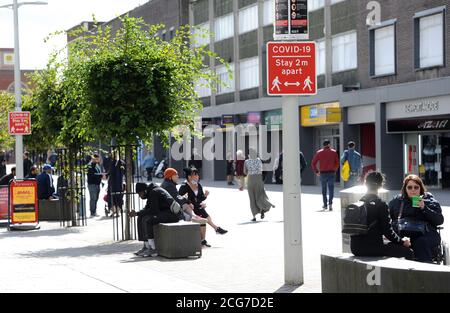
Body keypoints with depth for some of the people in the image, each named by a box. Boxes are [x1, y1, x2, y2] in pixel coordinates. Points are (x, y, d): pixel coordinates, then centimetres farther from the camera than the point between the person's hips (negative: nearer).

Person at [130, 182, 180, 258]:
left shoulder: (154, 192, -16)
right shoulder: (150, 193, 14)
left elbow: (153, 210, -22)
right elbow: (147, 208, 17)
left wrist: (137, 213, -16)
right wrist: (136, 213, -1)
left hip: (171, 214, -11)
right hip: (164, 213, 11)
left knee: (147, 220, -26)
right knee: (141, 218, 6)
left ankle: (153, 249, -22)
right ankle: (146, 246, 2)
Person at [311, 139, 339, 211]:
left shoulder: (319, 153, 2)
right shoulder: (334, 152, 2)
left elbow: (313, 163, -1)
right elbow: (337, 163, -1)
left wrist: (316, 171, 7)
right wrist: (335, 170, 12)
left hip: (323, 173, 1)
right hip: (331, 173, -1)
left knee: (324, 189, 13)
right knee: (331, 189, 0)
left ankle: (325, 205, 17)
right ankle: (330, 203, -18)